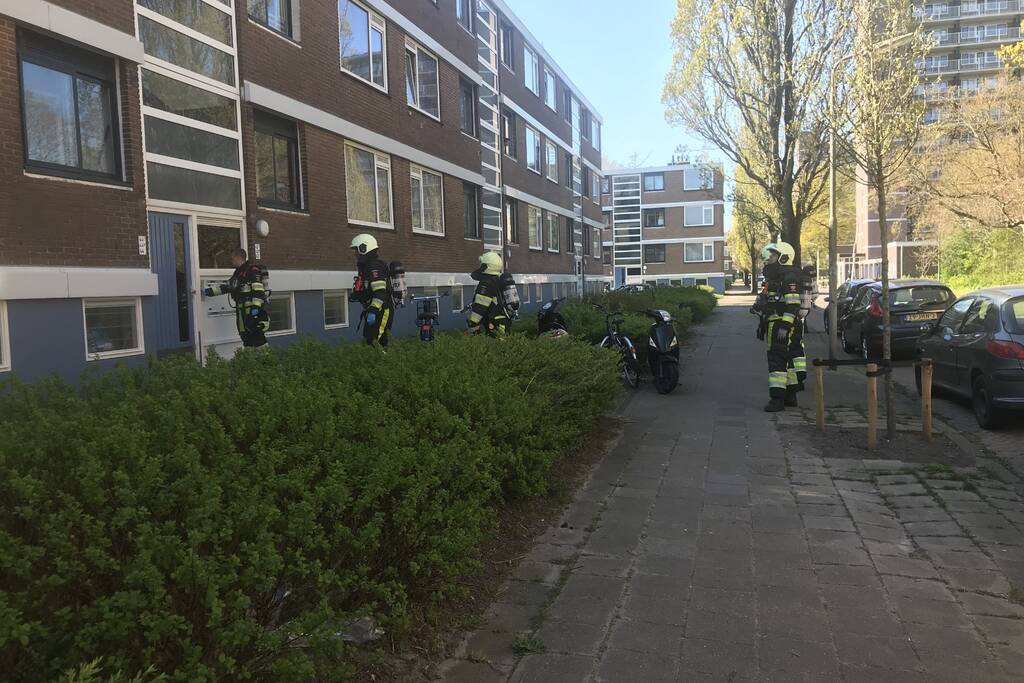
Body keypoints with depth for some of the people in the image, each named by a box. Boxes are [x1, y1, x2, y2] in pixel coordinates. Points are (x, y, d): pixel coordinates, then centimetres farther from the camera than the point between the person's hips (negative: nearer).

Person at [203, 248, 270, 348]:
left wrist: (256, 306, -27)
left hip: (253, 310, -10)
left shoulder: (253, 269, -10)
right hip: (242, 311, 10)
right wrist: (210, 291, 27)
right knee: (246, 338, 10)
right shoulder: (238, 272, 21)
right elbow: (227, 286, 29)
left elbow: (258, 290, -20)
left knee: (258, 339, -15)